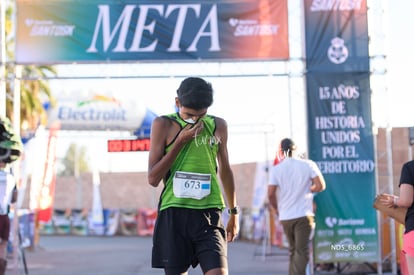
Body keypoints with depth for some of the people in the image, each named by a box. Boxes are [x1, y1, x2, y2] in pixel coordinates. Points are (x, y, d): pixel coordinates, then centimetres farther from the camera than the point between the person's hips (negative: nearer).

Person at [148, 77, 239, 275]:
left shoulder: (218, 126, 10)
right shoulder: (164, 125, 1)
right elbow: (153, 178, -3)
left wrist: (234, 212, 27)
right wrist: (180, 142, -9)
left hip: (209, 214, 1)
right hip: (174, 214, -1)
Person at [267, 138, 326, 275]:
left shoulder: (276, 169, 0)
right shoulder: (308, 165, -1)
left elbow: (270, 194, -5)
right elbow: (320, 185, -8)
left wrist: (276, 209, 12)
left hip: (285, 216, 2)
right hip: (304, 215, -2)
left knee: (293, 251, 18)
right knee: (302, 251, -7)